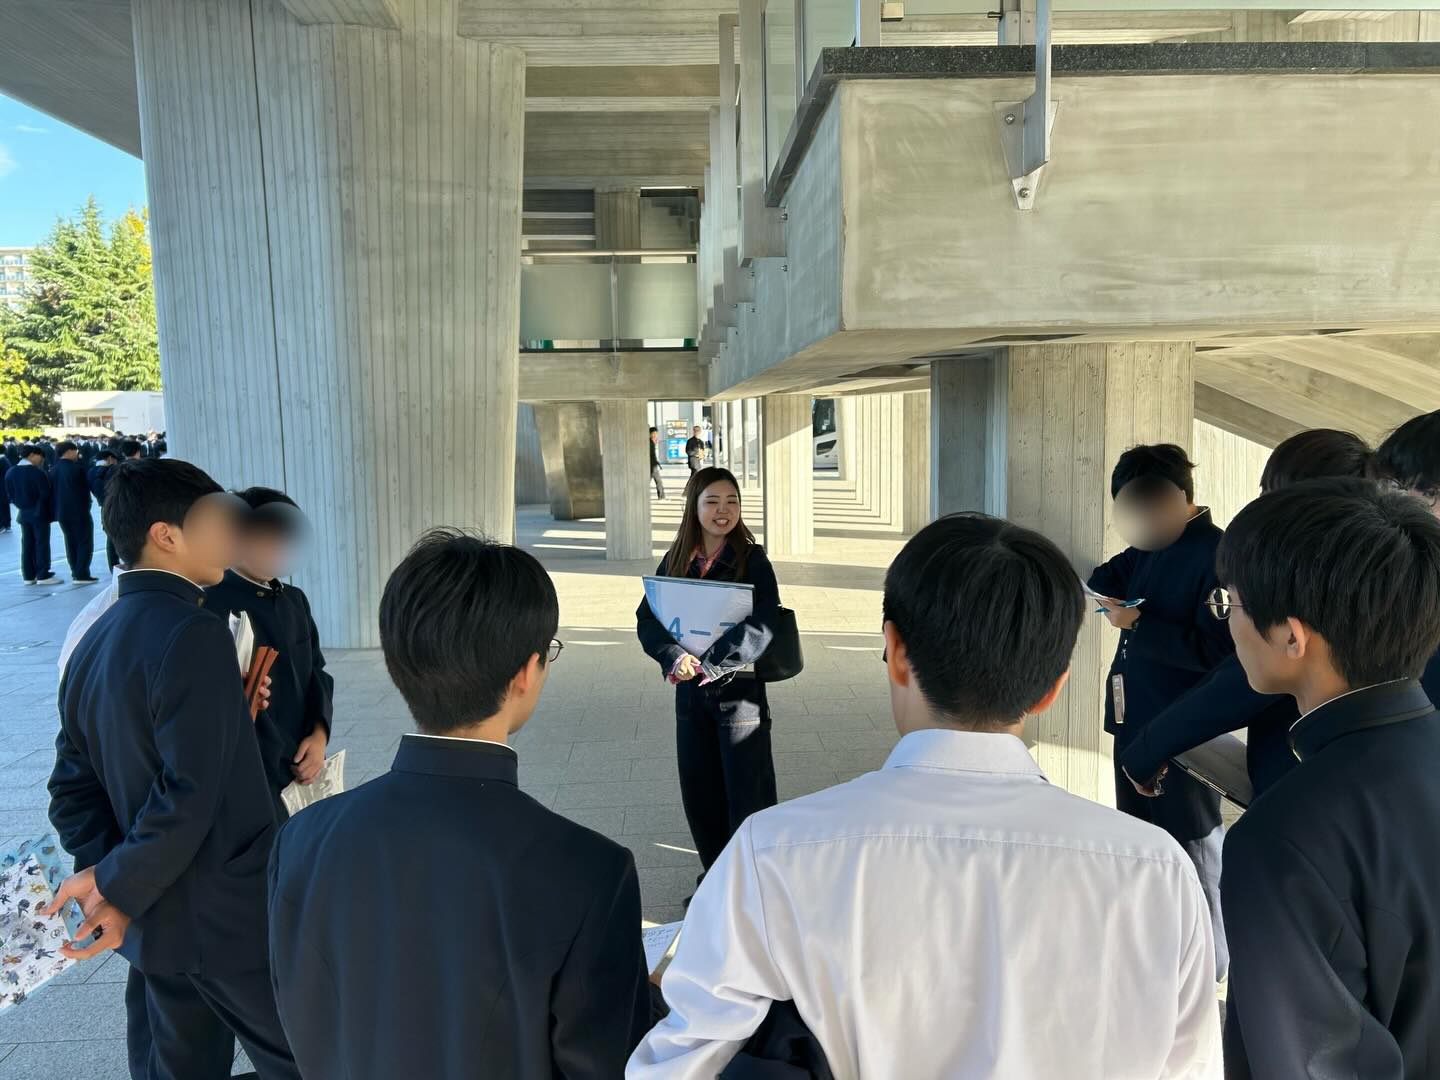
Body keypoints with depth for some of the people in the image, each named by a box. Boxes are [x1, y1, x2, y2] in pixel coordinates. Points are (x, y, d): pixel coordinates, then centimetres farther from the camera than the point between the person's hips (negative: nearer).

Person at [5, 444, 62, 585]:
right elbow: (45, 493, -17)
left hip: (23, 513, 6)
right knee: (42, 544, -1)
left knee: (27, 545, 10)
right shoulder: (37, 472, -18)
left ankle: (28, 576, 13)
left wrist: (21, 505, 19)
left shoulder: (10, 473, 3)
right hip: (39, 513, -6)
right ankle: (43, 576, 1)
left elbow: (10, 495, 7)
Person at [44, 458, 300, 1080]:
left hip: (153, 928, 9)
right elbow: (191, 794, -25)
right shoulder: (193, 635, -21)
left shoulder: (93, 643, 6)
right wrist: (122, 886, -12)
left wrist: (112, 876, -1)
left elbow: (74, 789, 9)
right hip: (232, 920, -8)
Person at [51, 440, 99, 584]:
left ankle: (76, 572, 18)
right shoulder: (76, 468, -15)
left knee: (71, 543, 14)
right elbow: (88, 485, -4)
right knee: (85, 543, -2)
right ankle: (82, 575, -6)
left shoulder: (54, 470, 7)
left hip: (62, 512, 7)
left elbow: (51, 490, 11)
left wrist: (55, 511, 17)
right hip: (79, 511, -7)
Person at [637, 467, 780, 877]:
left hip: (738, 688, -4)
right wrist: (675, 657, -21)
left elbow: (761, 626, -18)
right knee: (698, 795, 13)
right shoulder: (675, 560, 4)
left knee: (746, 797, 1)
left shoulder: (752, 559, -7)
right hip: (690, 691, 4)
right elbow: (647, 618, -3)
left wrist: (708, 663, -23)